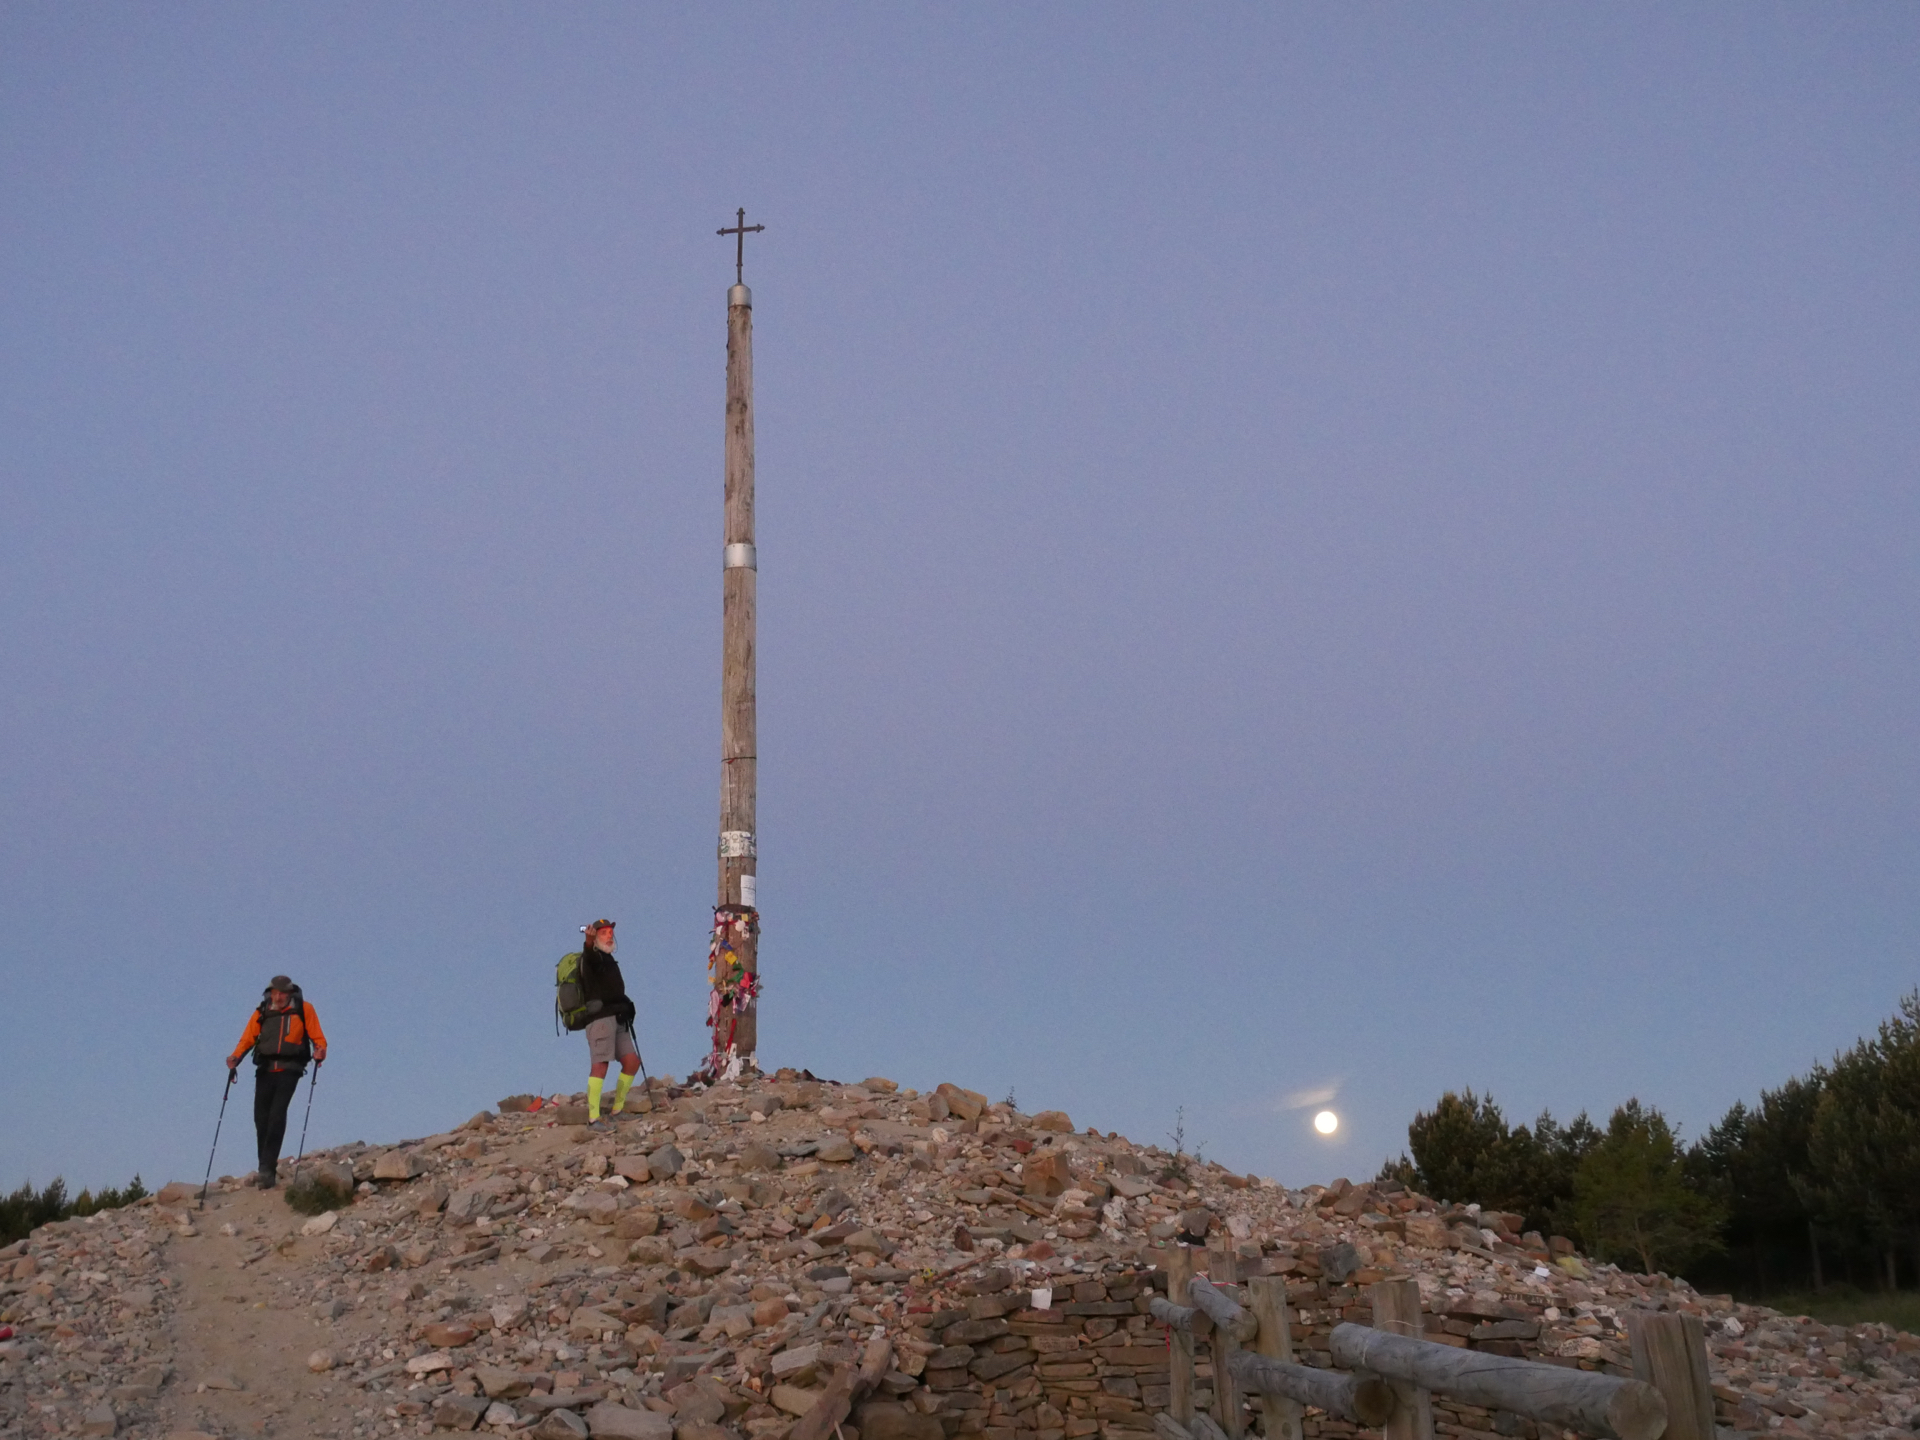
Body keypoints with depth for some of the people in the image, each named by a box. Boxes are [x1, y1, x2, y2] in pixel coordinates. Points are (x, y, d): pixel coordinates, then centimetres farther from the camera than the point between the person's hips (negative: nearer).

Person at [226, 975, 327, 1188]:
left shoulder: (304, 1010, 6)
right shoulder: (261, 1013, 12)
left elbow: (317, 1036, 4)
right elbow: (247, 1038, 5)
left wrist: (320, 1050, -17)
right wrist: (236, 1057, -13)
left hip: (289, 1069, -3)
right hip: (265, 1069, 3)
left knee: (277, 1115, -15)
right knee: (261, 1117, -3)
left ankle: (266, 1169, -17)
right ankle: (267, 1168, 10)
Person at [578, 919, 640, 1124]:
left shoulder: (607, 959, 25)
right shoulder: (593, 957, -3)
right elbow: (589, 955, -30)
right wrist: (589, 942, -51)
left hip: (617, 1020, 9)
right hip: (601, 1018, -9)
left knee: (632, 1061, 2)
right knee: (600, 1065, -18)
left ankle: (617, 1110, 11)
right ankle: (593, 1118, -23)